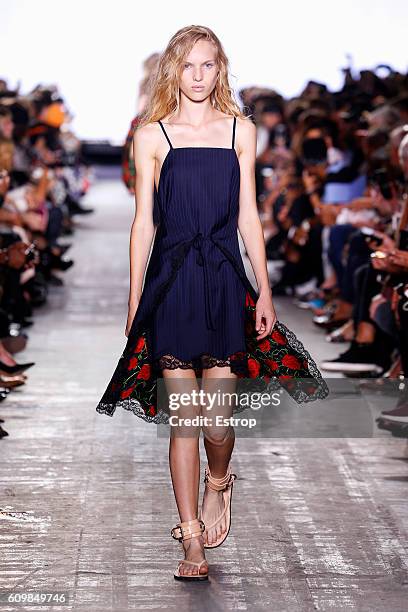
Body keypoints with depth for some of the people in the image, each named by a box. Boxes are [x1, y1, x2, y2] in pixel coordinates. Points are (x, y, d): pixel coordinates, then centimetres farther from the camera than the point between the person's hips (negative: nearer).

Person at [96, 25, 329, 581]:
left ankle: (218, 484, 34)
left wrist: (264, 290, 6)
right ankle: (192, 537, 8)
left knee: (219, 417, 0)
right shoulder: (152, 135, 3)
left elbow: (248, 215, 10)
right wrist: (135, 299, 2)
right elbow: (144, 220, 4)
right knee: (183, 416, -2)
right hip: (172, 279, -1)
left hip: (225, 281, 2)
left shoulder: (240, 130, 9)